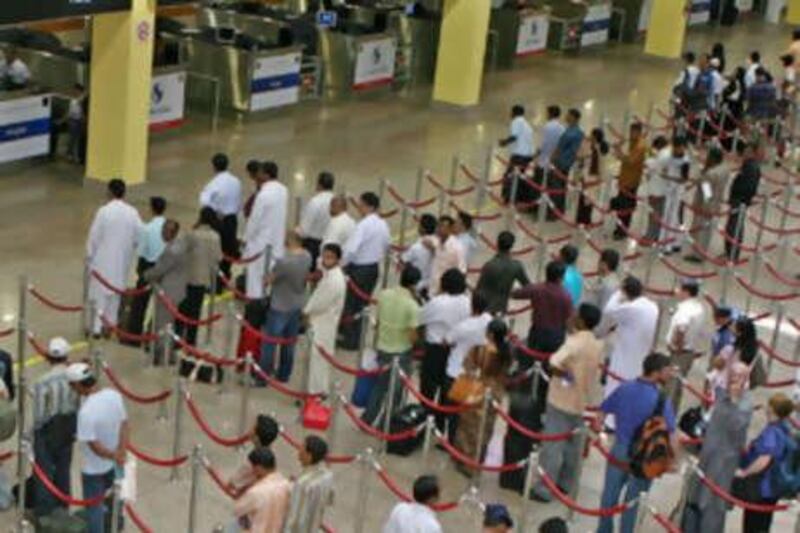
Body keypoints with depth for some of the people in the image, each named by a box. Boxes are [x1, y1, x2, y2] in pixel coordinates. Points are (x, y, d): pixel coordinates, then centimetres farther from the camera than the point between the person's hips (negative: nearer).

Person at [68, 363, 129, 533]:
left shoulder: (86, 411, -33)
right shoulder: (114, 396, -11)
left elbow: (94, 445, -29)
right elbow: (124, 424, -6)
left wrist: (114, 456, -19)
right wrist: (121, 451, -15)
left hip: (93, 468, -7)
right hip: (112, 463, 7)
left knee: (93, 507, 13)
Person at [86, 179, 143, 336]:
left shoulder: (104, 211, -15)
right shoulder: (132, 212, -5)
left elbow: (94, 236, -10)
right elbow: (139, 236, -1)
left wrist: (89, 256, 1)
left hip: (103, 259, -4)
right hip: (122, 260, 4)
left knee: (100, 291, 3)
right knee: (116, 291, 16)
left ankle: (98, 327, 1)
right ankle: (110, 324, 22)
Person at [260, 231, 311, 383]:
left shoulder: (284, 262, -29)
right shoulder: (307, 257, -8)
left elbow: (269, 280, -18)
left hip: (280, 307, -7)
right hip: (298, 306, 7)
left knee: (269, 342, 6)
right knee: (290, 343, 18)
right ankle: (284, 375, 31)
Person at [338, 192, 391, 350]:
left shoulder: (363, 225, -22)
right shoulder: (383, 224, 3)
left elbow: (351, 249, -28)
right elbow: (387, 245, 15)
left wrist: (342, 264, -15)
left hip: (359, 268, -8)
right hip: (374, 267, 8)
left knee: (350, 305, 6)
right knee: (363, 303, 17)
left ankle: (350, 341, 12)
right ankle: (356, 338, 25)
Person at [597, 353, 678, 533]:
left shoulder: (624, 388, -6)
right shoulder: (660, 400, -20)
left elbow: (601, 414, 2)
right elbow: (670, 434, -23)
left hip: (619, 450, 4)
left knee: (610, 494, 19)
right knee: (632, 501, 12)